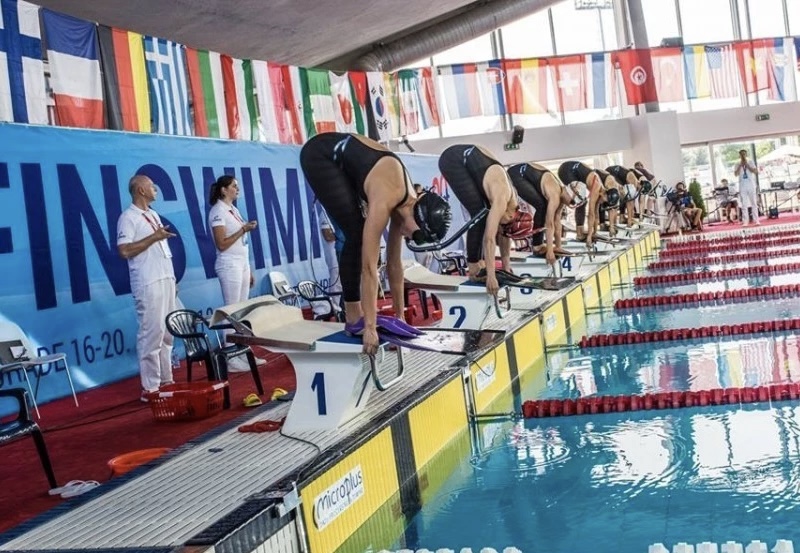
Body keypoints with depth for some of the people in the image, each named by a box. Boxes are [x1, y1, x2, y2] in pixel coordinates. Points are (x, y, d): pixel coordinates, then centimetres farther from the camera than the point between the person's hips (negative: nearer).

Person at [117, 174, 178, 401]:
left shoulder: (153, 215, 18)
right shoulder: (128, 218, -9)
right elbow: (125, 251, -18)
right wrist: (153, 237, -18)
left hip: (166, 280, 9)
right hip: (148, 284, -9)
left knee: (167, 332, 11)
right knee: (152, 334, -9)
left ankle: (166, 380, 18)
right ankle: (150, 388, -5)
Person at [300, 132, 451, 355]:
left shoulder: (405, 201, -8)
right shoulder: (385, 200, -31)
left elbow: (394, 263, 2)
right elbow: (369, 267, -32)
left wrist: (400, 315, 6)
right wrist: (370, 327, -32)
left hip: (343, 160, 8)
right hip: (320, 155, -8)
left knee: (363, 237, 1)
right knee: (357, 234, -15)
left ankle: (361, 311, 6)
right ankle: (354, 316, -9)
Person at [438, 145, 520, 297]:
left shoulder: (511, 201, -1)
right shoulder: (502, 201, -25)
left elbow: (504, 234, 10)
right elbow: (489, 238, -30)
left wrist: (507, 268, 13)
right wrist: (491, 276, -31)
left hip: (471, 158, 9)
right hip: (453, 159, -9)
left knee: (486, 216, 3)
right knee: (479, 213, -14)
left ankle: (479, 261, 7)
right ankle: (474, 265, -8)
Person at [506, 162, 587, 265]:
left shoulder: (561, 193, 1)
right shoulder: (555, 195, -26)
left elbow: (557, 221, 6)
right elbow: (549, 223, -28)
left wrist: (558, 246, 7)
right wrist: (549, 251, -29)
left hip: (526, 174, 9)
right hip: (516, 174, -9)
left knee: (546, 208, 6)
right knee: (541, 206, -17)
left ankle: (538, 242, 10)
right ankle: (537, 245, -9)